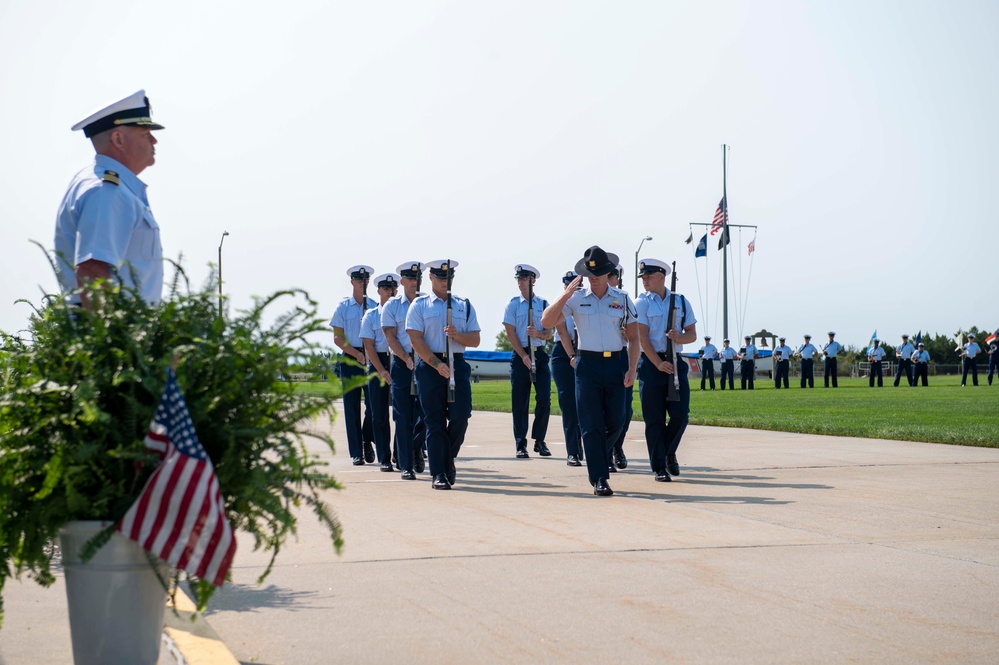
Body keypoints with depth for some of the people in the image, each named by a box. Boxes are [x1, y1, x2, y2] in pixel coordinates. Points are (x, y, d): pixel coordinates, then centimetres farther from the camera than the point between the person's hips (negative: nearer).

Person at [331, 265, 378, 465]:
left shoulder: (375, 306, 7)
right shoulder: (343, 307, 4)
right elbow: (337, 337, 0)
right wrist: (357, 354, -12)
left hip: (372, 358, 1)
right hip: (350, 359, -1)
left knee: (374, 403, -6)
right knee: (352, 407, 0)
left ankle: (367, 442, 17)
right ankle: (356, 452, 5)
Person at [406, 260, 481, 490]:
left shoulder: (464, 305, 15)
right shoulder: (419, 305, 6)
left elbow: (475, 340, 10)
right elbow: (416, 341, -3)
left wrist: (457, 335, -11)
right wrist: (437, 364, -13)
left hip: (458, 364, 2)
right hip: (429, 366, -2)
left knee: (460, 416, -8)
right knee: (434, 421, -3)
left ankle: (449, 459, 17)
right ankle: (439, 473, 0)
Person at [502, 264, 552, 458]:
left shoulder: (543, 304, 8)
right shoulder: (513, 304, 4)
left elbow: (549, 334, 5)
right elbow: (510, 333, -2)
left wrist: (538, 333, -18)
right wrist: (524, 357, -10)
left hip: (540, 354, 1)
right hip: (519, 355, -1)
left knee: (544, 399, -6)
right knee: (519, 402, 0)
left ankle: (539, 440, 6)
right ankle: (521, 444, 6)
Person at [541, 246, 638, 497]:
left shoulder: (623, 299, 5)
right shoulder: (576, 299, 1)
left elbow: (633, 338, 8)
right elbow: (546, 322, -8)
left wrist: (632, 369, -2)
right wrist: (566, 294, -14)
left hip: (616, 363, 2)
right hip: (588, 364, -2)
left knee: (616, 422, 6)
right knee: (592, 425, -3)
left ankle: (598, 458, 34)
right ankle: (599, 478, 3)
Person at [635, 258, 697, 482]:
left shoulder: (681, 302, 10)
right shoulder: (641, 303, 2)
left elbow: (692, 335, 9)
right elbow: (642, 338, -6)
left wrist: (678, 337, -13)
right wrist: (658, 364, -14)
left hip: (676, 363, 2)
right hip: (650, 363, -2)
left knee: (681, 414, -3)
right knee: (654, 419, -2)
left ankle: (669, 453, 23)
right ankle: (659, 467, 4)